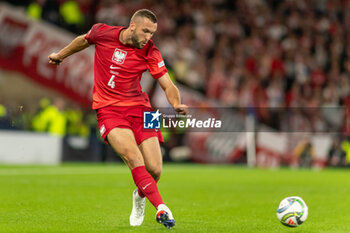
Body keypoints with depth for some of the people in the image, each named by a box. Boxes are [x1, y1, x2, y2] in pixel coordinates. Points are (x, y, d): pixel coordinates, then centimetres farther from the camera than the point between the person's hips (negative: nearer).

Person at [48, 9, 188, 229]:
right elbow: (84, 40, 16)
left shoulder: (150, 52, -7)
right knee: (134, 158, -26)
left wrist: (177, 104, -29)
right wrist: (61, 55, 32)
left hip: (138, 107, 1)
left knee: (155, 170, -7)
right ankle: (161, 208, -30)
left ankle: (140, 197, 28)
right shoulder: (102, 33, -7)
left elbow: (168, 85, -8)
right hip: (109, 109, -1)